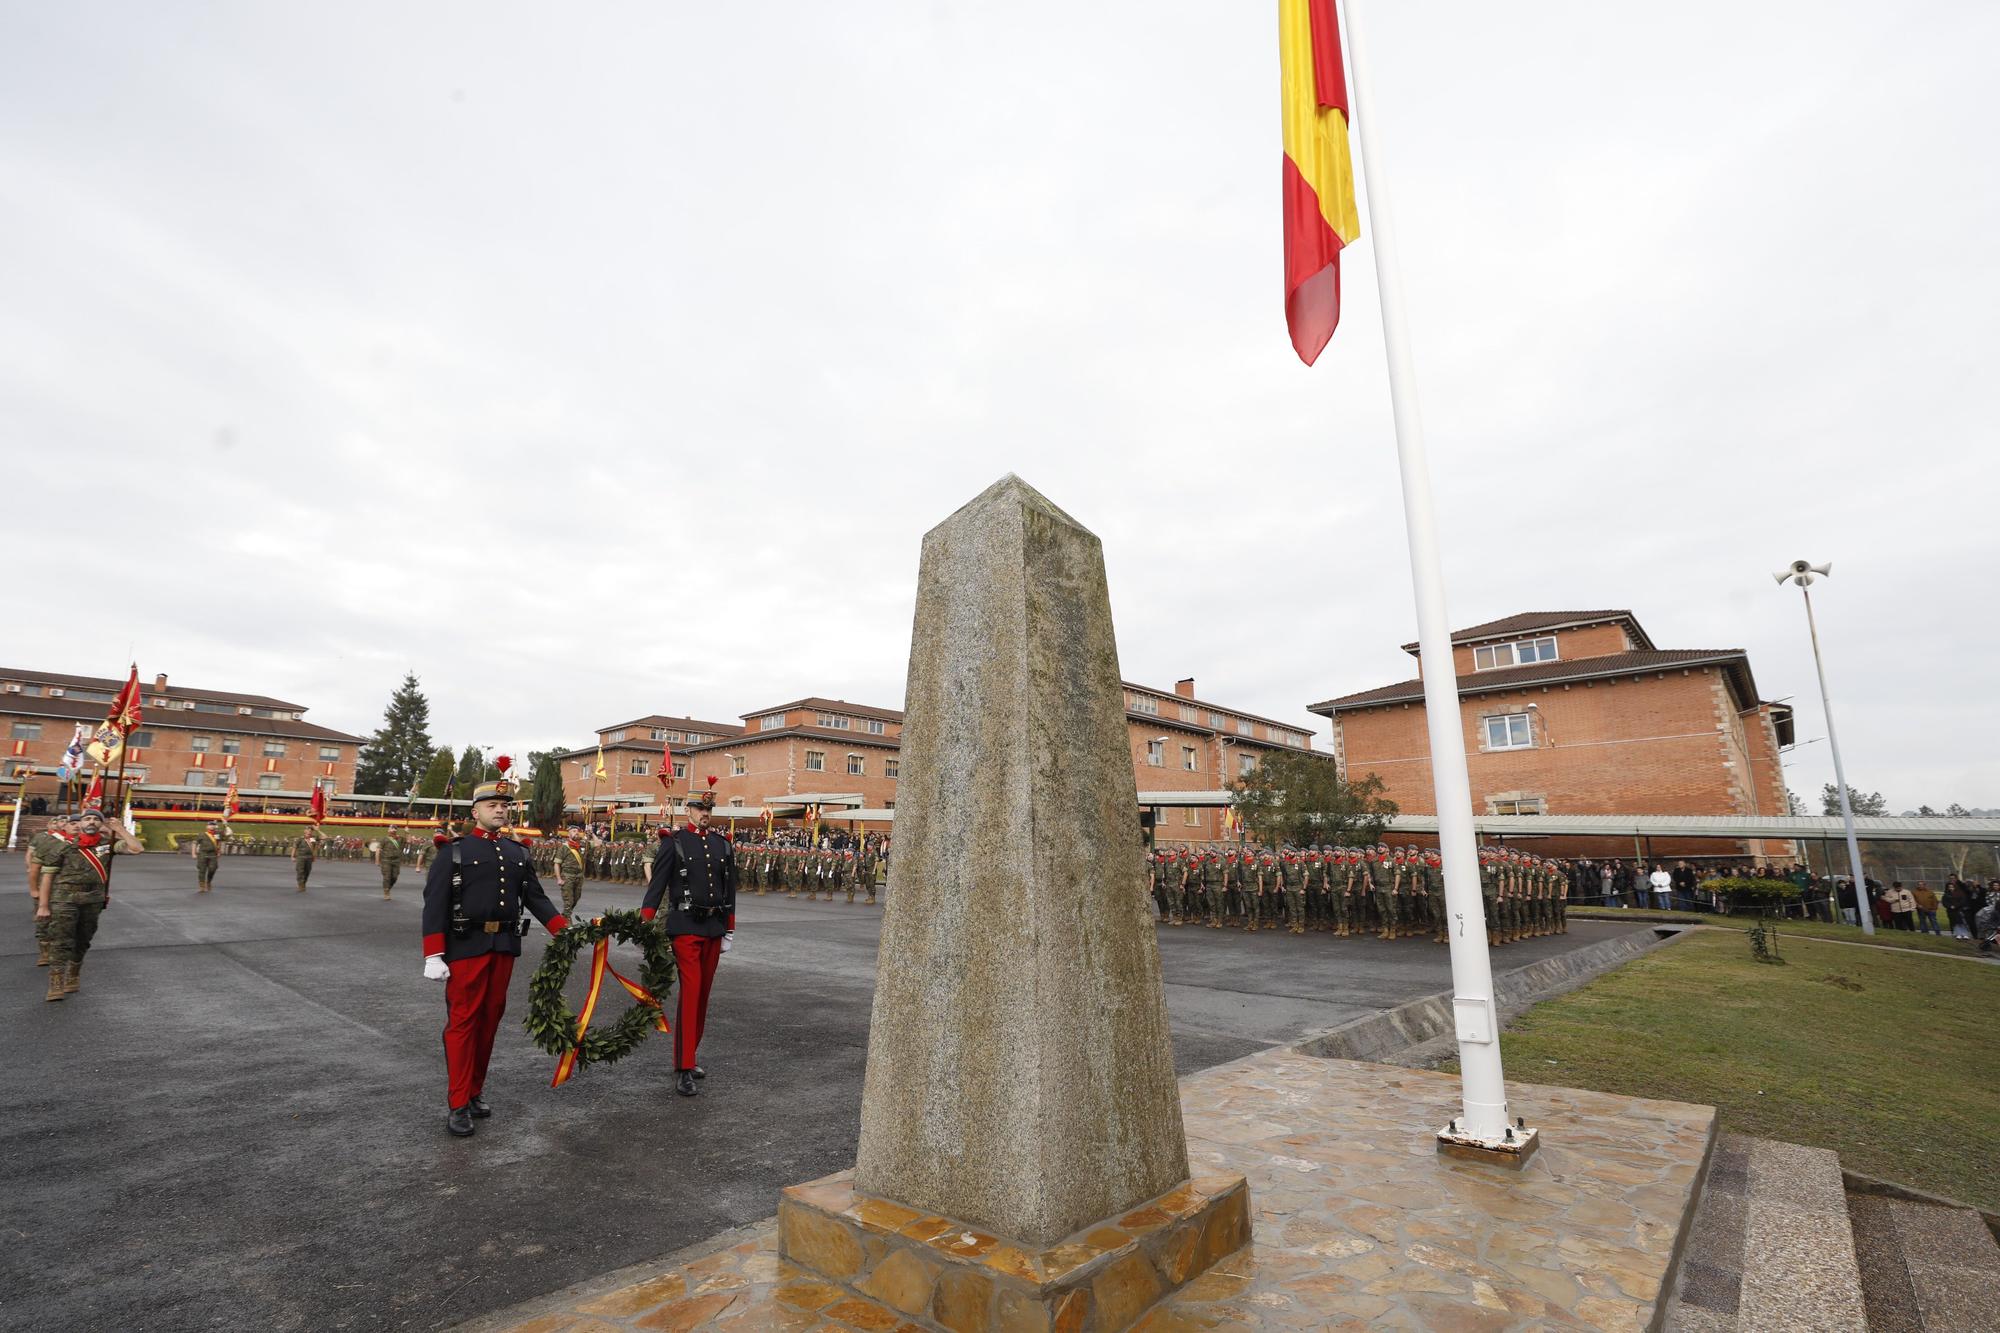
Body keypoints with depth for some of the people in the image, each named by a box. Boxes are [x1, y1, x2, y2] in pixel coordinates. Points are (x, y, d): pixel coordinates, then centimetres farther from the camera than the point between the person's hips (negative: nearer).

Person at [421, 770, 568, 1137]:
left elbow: (536, 897, 7)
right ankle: (457, 1104, 10)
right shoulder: (453, 850, -4)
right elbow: (435, 904, -8)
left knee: (491, 1018, 12)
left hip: (505, 945, 5)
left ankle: (475, 1091, 26)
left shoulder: (518, 853, 9)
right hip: (466, 946, -5)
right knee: (463, 1020, 1)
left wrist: (564, 931, -5)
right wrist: (433, 955, -15)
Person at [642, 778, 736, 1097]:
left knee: (704, 993, 12)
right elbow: (656, 885, -9)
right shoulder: (673, 842, -5)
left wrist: (729, 929, 14)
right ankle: (683, 1069, -5)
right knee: (690, 992, -10)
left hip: (714, 927, 5)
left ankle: (690, 1055, 27)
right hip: (685, 926, -5)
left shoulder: (723, 845, 8)